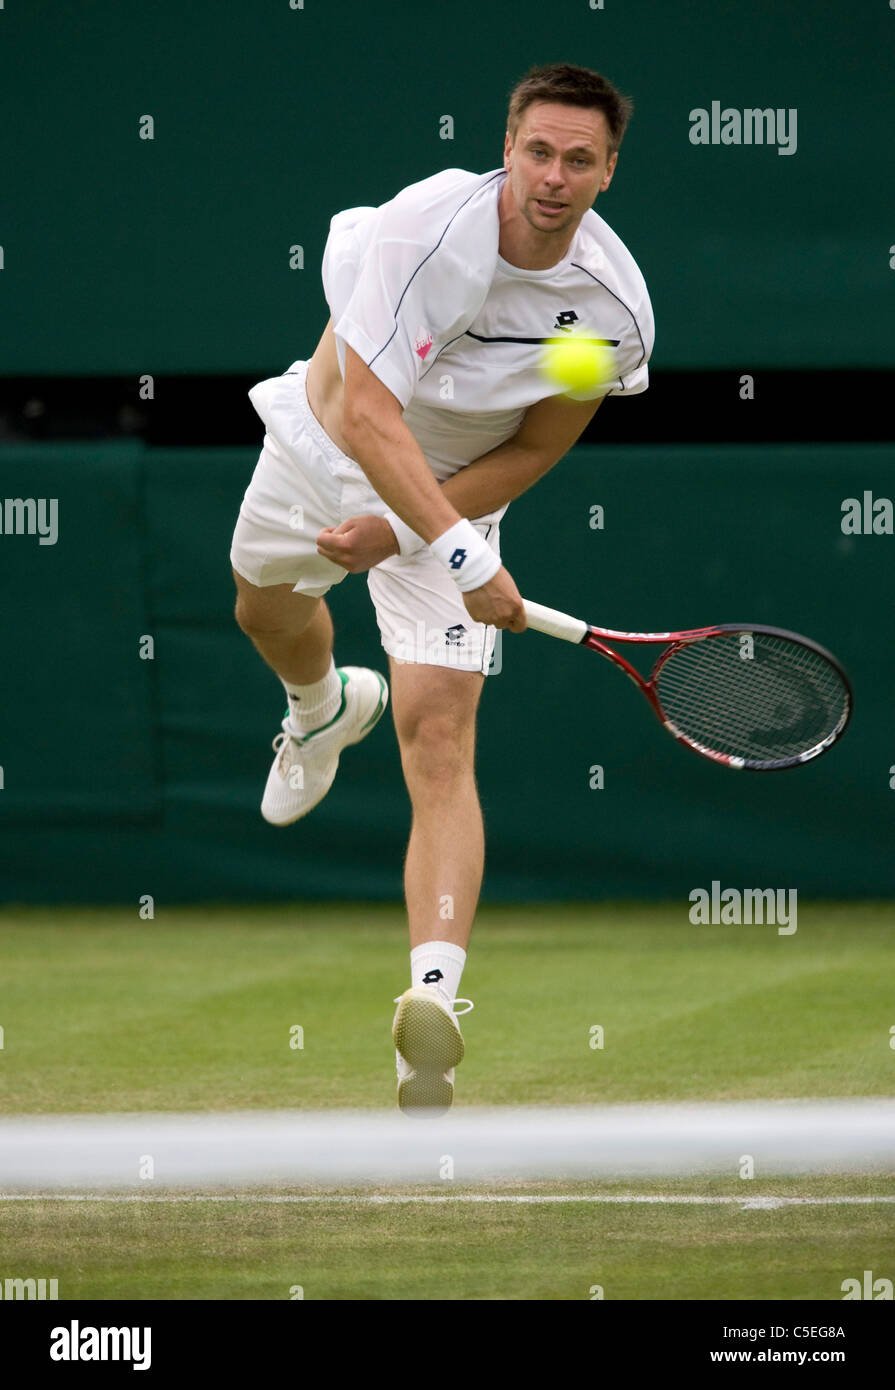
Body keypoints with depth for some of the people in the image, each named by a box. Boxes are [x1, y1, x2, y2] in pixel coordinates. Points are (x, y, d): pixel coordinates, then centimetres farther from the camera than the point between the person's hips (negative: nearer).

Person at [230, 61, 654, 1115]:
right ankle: (326, 709, 70)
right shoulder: (425, 227, -33)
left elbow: (531, 452, -11)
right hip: (326, 445, 1)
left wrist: (401, 530, -22)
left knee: (439, 742, -18)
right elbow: (369, 412, -38)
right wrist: (461, 554, -48)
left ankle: (433, 1001, -31)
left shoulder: (616, 306, -23)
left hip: (455, 496, -1)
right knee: (267, 614, 30)